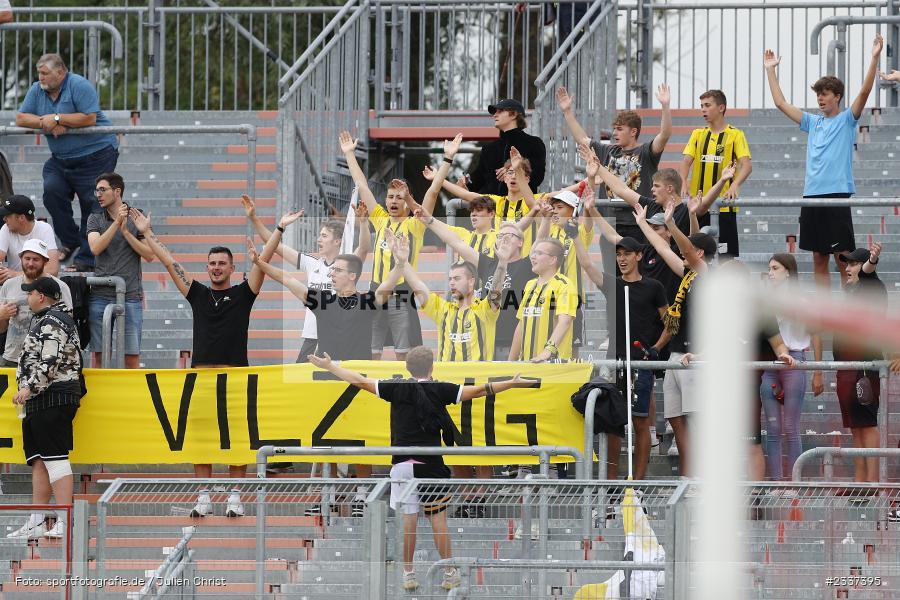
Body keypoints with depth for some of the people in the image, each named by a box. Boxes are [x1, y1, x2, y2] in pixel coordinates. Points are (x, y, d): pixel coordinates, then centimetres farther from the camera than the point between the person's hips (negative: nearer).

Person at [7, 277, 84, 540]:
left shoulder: (51, 322, -11)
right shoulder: (48, 319, 22)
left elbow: (50, 363, -21)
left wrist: (29, 387, -23)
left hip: (53, 397, -11)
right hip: (40, 401, 11)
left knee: (55, 458, -14)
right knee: (38, 460, 9)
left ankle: (64, 524, -19)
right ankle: (37, 523, 10)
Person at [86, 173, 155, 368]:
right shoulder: (95, 219, 9)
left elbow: (150, 255, -1)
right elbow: (95, 248, -8)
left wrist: (126, 231, -8)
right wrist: (116, 223, -13)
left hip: (130, 295, -1)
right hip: (101, 295, 1)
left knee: (132, 357, -2)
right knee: (98, 355, 1)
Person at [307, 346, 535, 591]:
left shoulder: (396, 388, 1)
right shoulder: (440, 390, -3)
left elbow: (360, 381, 6)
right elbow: (479, 391, -2)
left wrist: (330, 366, 16)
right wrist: (513, 384, 5)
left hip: (402, 463, 1)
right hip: (430, 465, -1)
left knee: (408, 519, 5)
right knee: (438, 518, 3)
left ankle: (408, 573, 8)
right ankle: (450, 574, 5)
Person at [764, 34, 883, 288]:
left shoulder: (847, 120, 3)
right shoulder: (813, 122, 17)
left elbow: (864, 92, -10)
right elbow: (780, 102, 22)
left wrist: (874, 58, -19)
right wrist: (770, 70, 22)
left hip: (837, 195, -6)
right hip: (811, 195, 6)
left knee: (843, 259, -6)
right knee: (819, 258, 6)